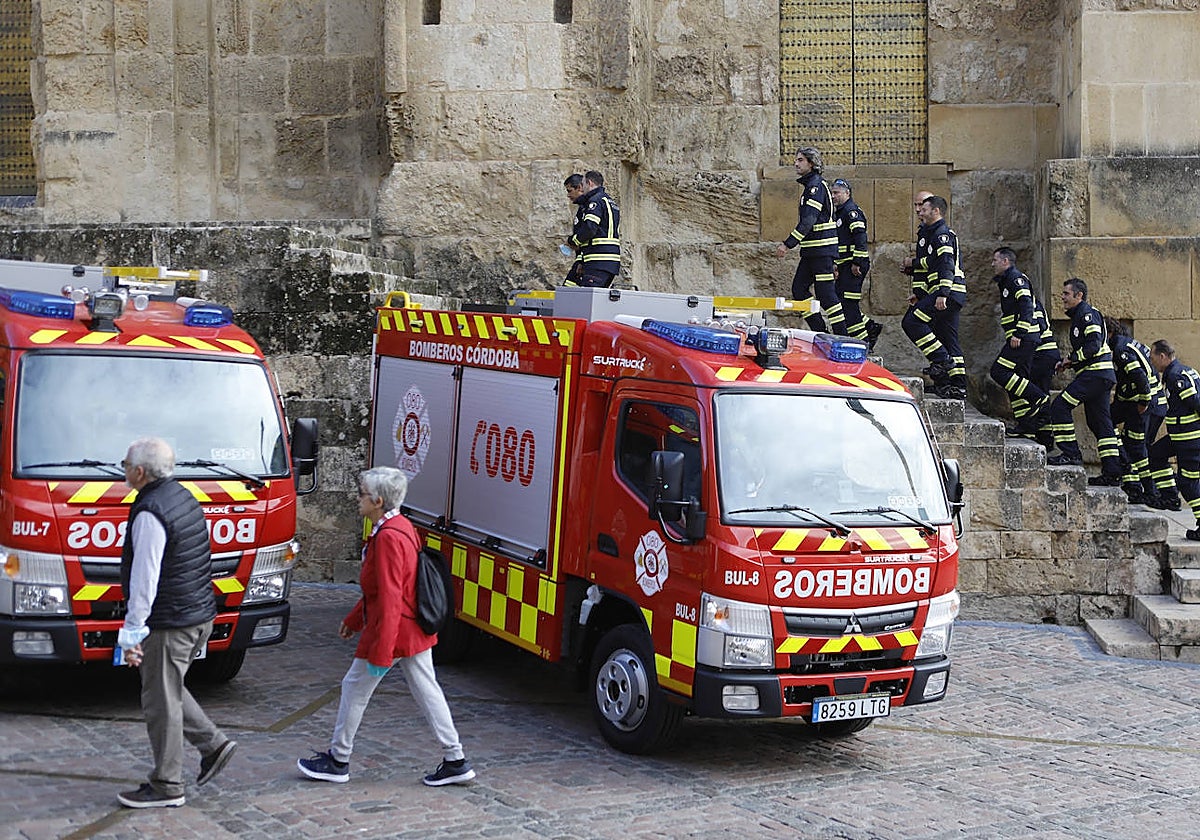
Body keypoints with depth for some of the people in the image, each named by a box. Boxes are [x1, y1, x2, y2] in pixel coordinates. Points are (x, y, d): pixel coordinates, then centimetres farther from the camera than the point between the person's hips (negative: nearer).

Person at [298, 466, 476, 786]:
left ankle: (338, 761, 20)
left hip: (391, 629, -9)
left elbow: (389, 599, -25)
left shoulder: (388, 537, -22)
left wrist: (380, 653, -25)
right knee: (427, 691, 11)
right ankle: (455, 761, 12)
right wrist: (355, 618, 28)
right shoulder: (403, 527, 9)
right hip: (417, 629, 9)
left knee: (355, 688, 7)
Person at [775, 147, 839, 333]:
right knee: (799, 289, 8)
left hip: (822, 249, -10)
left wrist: (788, 244, -24)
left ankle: (841, 336, -2)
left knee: (825, 293, -8)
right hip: (811, 251, 10)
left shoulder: (816, 186, -14)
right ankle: (820, 332, 12)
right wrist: (788, 243, 21)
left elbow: (808, 221, -22)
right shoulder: (810, 186, 18)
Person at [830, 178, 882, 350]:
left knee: (848, 303, -11)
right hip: (845, 265, 10)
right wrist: (836, 262, 25)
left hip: (855, 266, -10)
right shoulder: (839, 213, 20)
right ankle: (871, 327, 16)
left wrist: (857, 263, -23)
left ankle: (863, 342, -7)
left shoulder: (852, 211, -11)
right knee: (839, 300, 10)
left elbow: (860, 238, -20)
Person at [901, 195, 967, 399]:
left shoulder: (942, 234, -7)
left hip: (949, 291, -11)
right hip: (952, 295, 11)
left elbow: (947, 265, -19)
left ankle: (942, 360, -15)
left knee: (911, 321, -16)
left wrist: (942, 294, -26)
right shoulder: (933, 234, 25)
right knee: (947, 338, 9)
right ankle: (959, 386, 8)